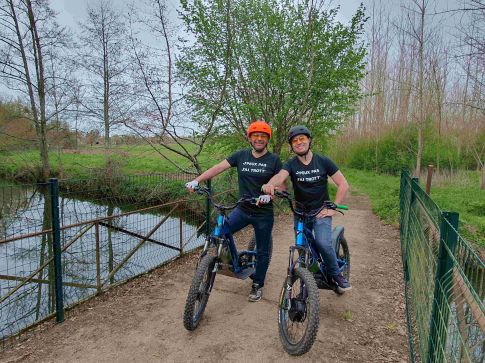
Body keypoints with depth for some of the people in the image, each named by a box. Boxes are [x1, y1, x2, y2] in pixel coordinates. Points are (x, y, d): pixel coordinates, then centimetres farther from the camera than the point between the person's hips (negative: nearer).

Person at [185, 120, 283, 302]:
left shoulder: (274, 160, -5)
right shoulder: (241, 155, 0)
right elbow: (218, 168, -7)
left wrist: (269, 194, -25)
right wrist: (197, 180, -18)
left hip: (264, 213, -2)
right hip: (242, 209, 2)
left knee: (262, 252, 10)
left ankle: (257, 285, 33)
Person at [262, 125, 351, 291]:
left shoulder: (323, 161, -6)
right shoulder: (291, 164, -5)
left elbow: (343, 184, -4)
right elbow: (280, 176, -27)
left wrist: (333, 208, -11)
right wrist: (270, 184, -50)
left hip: (321, 211, -2)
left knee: (323, 243, -24)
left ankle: (336, 274, 3)